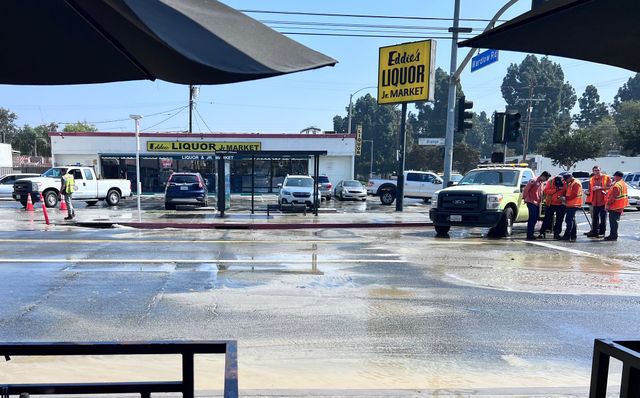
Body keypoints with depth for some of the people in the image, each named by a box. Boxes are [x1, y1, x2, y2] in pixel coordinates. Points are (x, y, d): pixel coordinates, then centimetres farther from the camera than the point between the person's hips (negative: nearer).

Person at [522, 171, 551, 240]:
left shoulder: (542, 182, 15)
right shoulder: (533, 181, -11)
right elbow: (526, 189, -12)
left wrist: (540, 200, 14)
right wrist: (525, 198, -9)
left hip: (537, 203, 8)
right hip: (531, 202, -8)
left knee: (535, 218, 9)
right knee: (532, 218, -10)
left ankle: (531, 234, 17)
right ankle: (529, 235, -8)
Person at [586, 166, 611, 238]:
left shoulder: (606, 177, 1)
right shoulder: (591, 179, 13)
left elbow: (609, 187, -8)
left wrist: (600, 187, -15)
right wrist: (588, 192, 3)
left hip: (603, 200, -4)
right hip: (595, 201, 4)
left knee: (603, 217, -1)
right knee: (595, 217, 8)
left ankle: (602, 232, 4)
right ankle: (594, 231, 15)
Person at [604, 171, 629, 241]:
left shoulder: (616, 185, -20)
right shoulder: (623, 184, 13)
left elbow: (613, 196, -23)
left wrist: (608, 204, -18)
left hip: (615, 206, -10)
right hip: (621, 206, 10)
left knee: (613, 221, -5)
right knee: (614, 221, 16)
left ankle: (613, 236, -3)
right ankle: (613, 235, 23)